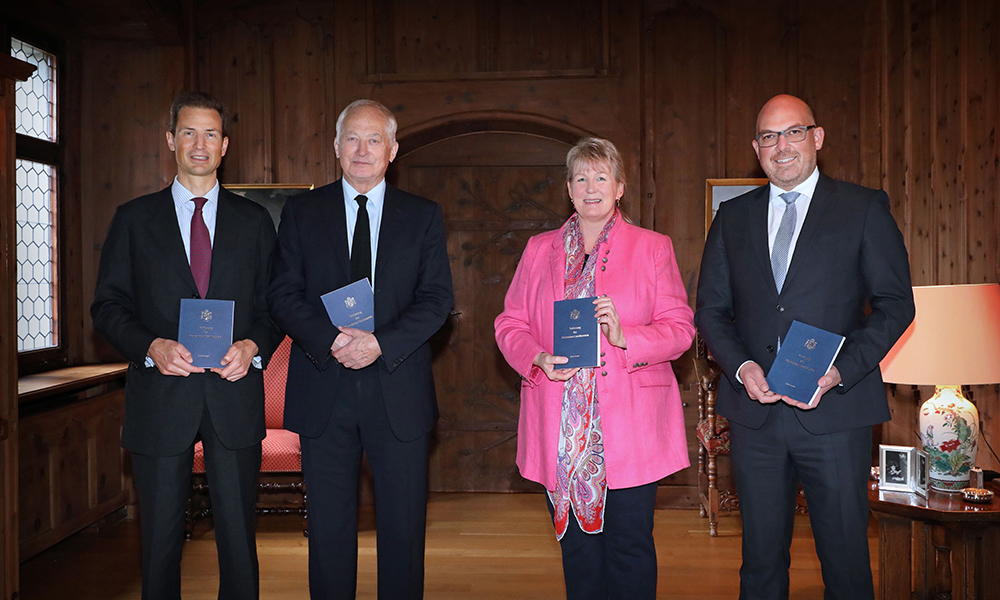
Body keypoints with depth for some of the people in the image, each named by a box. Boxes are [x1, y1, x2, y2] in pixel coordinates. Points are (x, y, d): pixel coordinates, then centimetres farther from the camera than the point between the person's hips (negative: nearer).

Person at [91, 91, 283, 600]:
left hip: (234, 392, 0)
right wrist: (152, 345, -13)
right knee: (160, 538, 9)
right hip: (160, 397, 0)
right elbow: (107, 305, 5)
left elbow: (274, 305, 9)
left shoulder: (254, 221, 9)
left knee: (238, 536, 7)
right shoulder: (133, 219, 8)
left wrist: (253, 346, -11)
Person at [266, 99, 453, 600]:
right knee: (328, 527, 9)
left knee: (404, 526, 7)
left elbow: (437, 297, -1)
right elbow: (283, 293, 1)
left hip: (397, 389, 0)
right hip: (323, 390, 1)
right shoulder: (302, 212, 8)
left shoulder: (423, 217, 7)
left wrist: (381, 343, -16)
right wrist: (330, 339, -16)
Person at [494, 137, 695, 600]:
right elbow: (510, 323, 11)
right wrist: (538, 359, -9)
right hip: (561, 430, 2)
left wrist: (625, 337, -17)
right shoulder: (540, 250, 13)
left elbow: (680, 329, 1)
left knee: (630, 544, 1)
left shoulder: (653, 248, 7)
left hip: (630, 425, -2)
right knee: (576, 546, 10)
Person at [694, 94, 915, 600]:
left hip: (835, 411, -2)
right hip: (754, 412, 3)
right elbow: (711, 309, 10)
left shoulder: (864, 208, 3)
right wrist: (741, 366, -8)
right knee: (761, 558, 12)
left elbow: (895, 303, 0)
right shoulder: (732, 217, 11)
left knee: (845, 558, 6)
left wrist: (840, 371, -14)